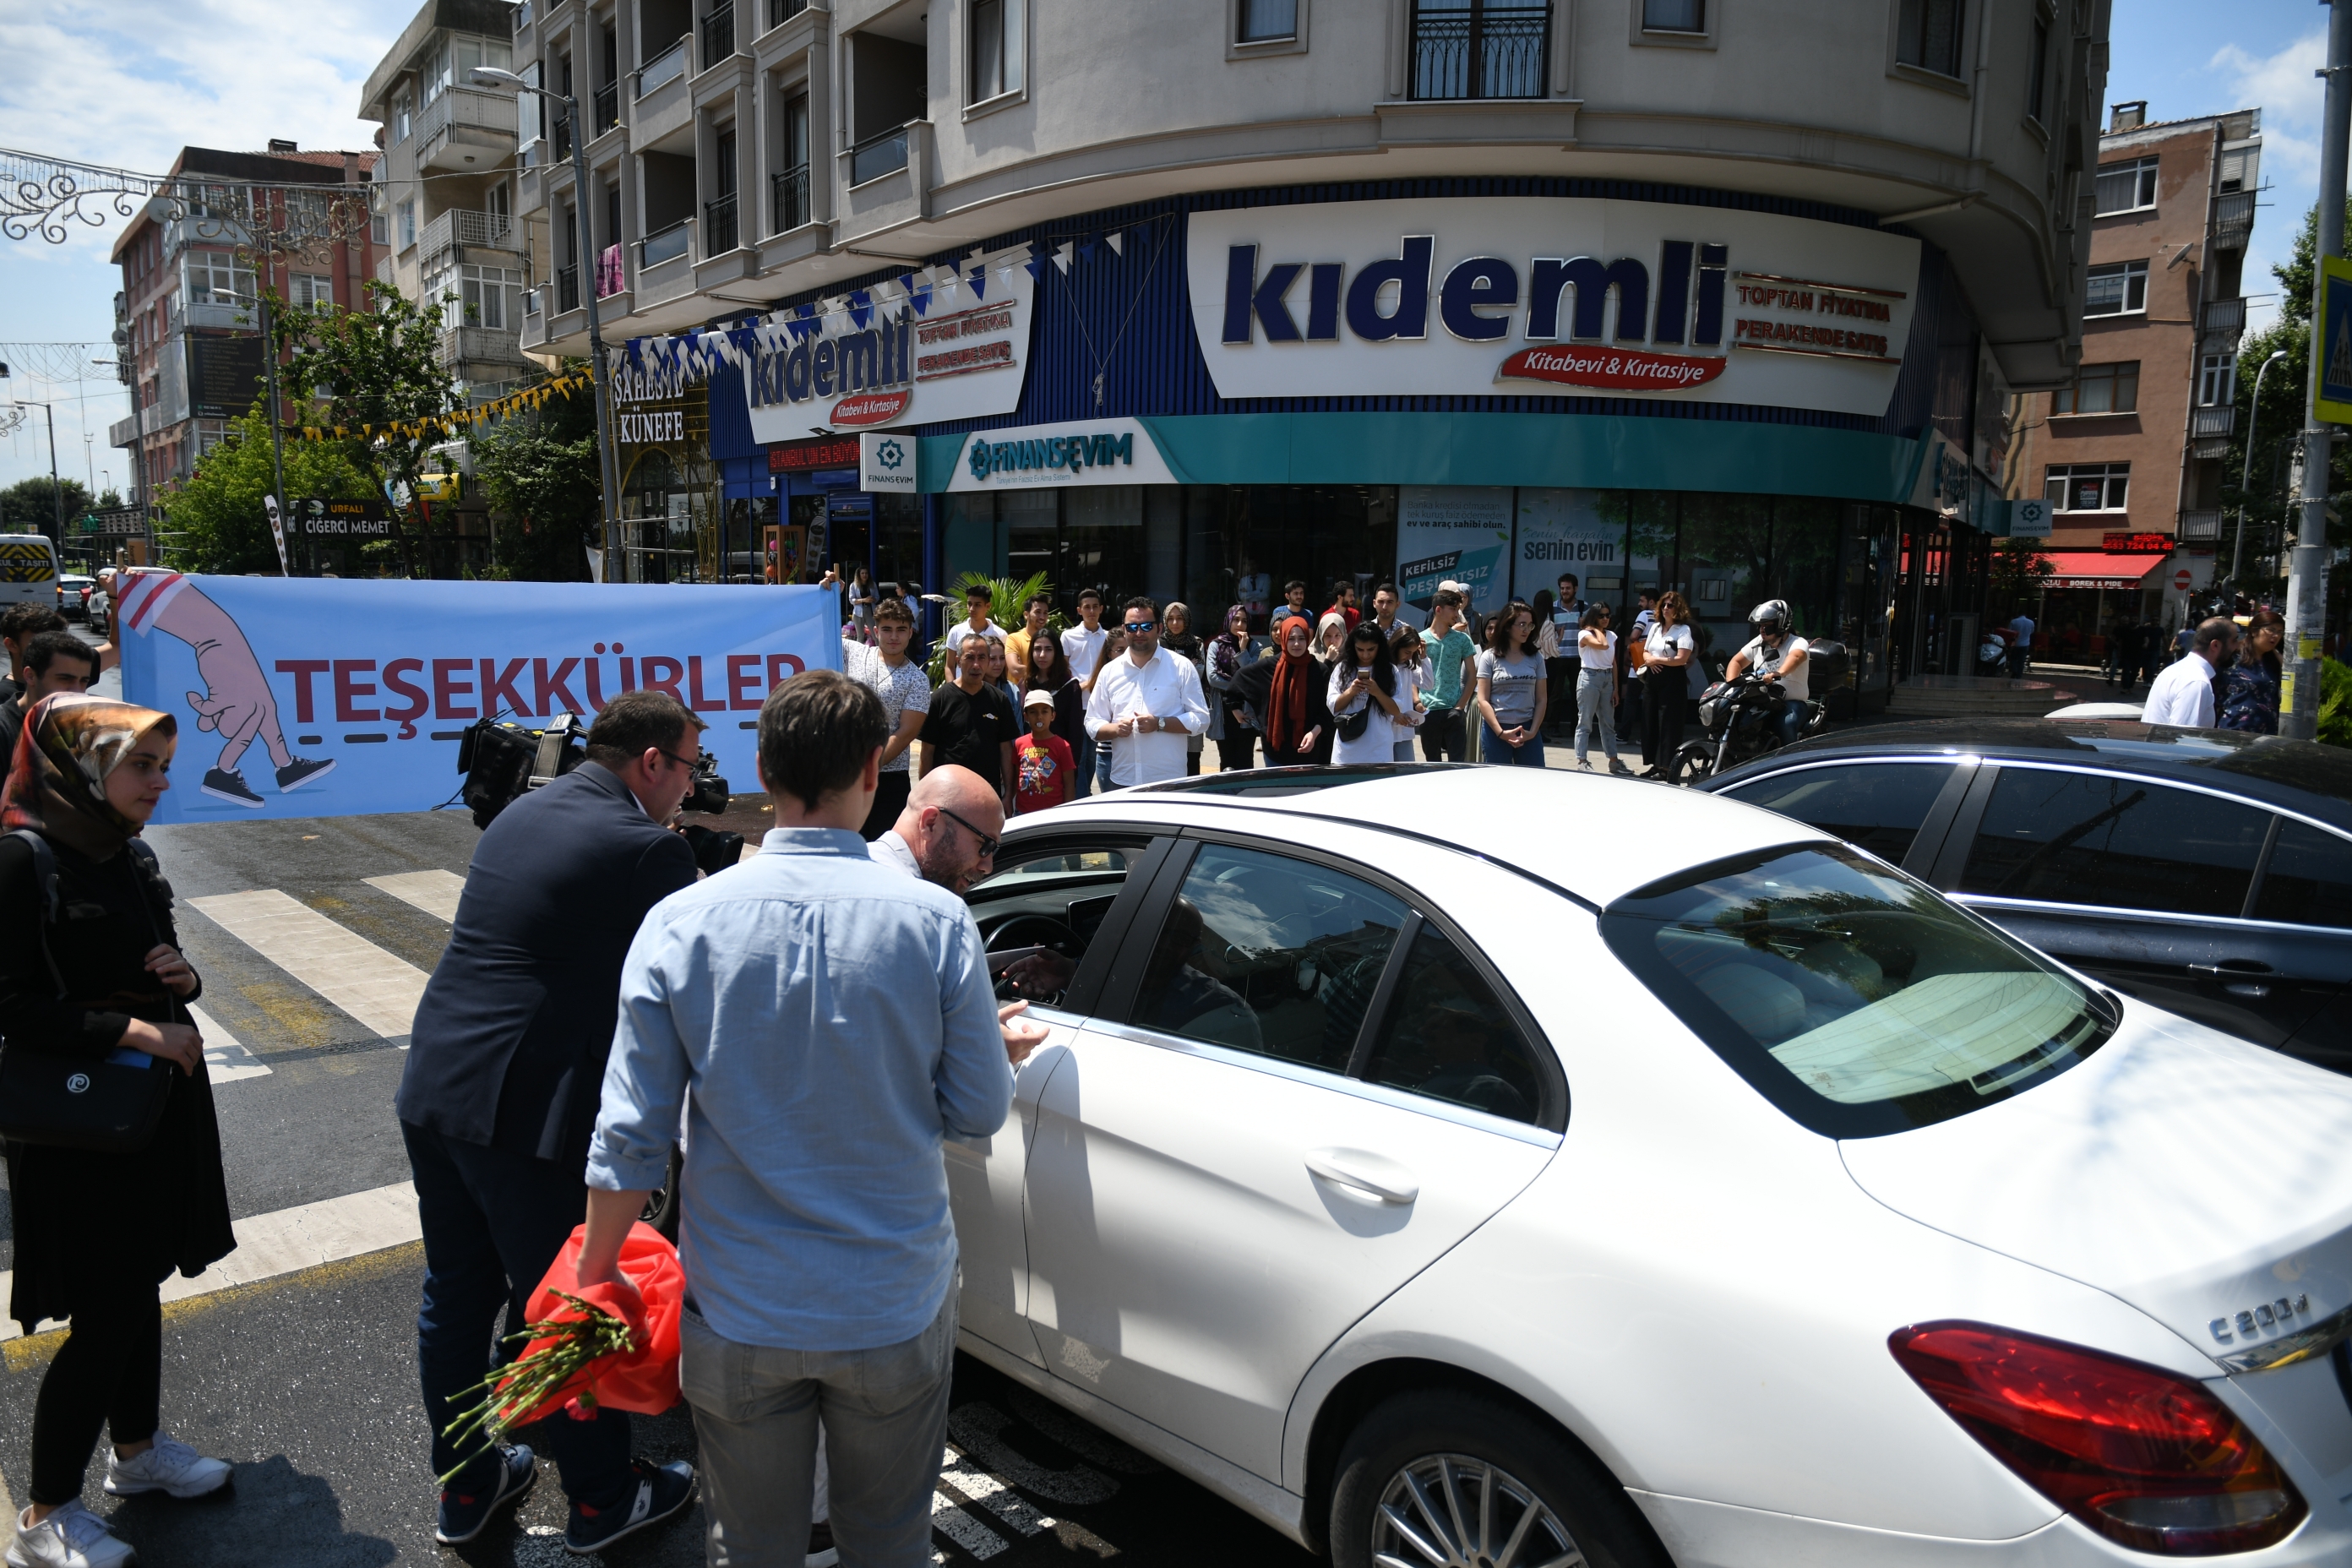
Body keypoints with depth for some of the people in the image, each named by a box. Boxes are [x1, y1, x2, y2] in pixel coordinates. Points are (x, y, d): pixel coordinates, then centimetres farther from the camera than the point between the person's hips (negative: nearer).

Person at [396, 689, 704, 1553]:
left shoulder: (522, 813, 11)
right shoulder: (649, 849, -14)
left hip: (433, 1089, 8)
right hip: (528, 1113, -8)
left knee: (455, 1294, 20)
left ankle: (465, 1485, 37)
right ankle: (603, 1496, 27)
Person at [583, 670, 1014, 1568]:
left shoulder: (680, 925, -13)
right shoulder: (937, 922, -15)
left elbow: (631, 1137, -8)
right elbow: (979, 1113, -7)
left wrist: (596, 1273, 8)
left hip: (737, 1317, 1)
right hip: (896, 1308, 0)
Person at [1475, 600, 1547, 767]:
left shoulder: (1536, 658, 7)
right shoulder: (1490, 657, 0)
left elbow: (1541, 699, 8)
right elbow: (1483, 700, -3)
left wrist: (1532, 732, -4)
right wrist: (1501, 732, -11)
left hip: (1528, 731, 2)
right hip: (1495, 731, -2)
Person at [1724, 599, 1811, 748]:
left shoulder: (1797, 643, -9)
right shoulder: (1758, 642, 12)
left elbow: (1795, 657, -32)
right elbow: (1737, 662, 17)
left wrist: (1780, 673, -56)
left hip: (1791, 702, -6)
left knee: (1785, 724, -37)